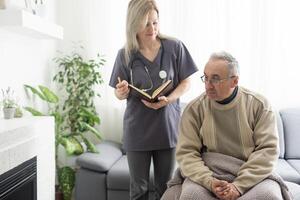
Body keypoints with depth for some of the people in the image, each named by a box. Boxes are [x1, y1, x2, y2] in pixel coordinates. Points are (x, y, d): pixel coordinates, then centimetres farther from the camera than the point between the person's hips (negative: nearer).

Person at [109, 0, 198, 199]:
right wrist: (122, 92, -18)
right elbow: (121, 95, 6)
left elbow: (186, 82, 2)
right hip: (137, 129, 1)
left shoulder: (175, 47, -4)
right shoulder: (125, 54, -2)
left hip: (168, 126, 0)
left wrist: (168, 100, -16)